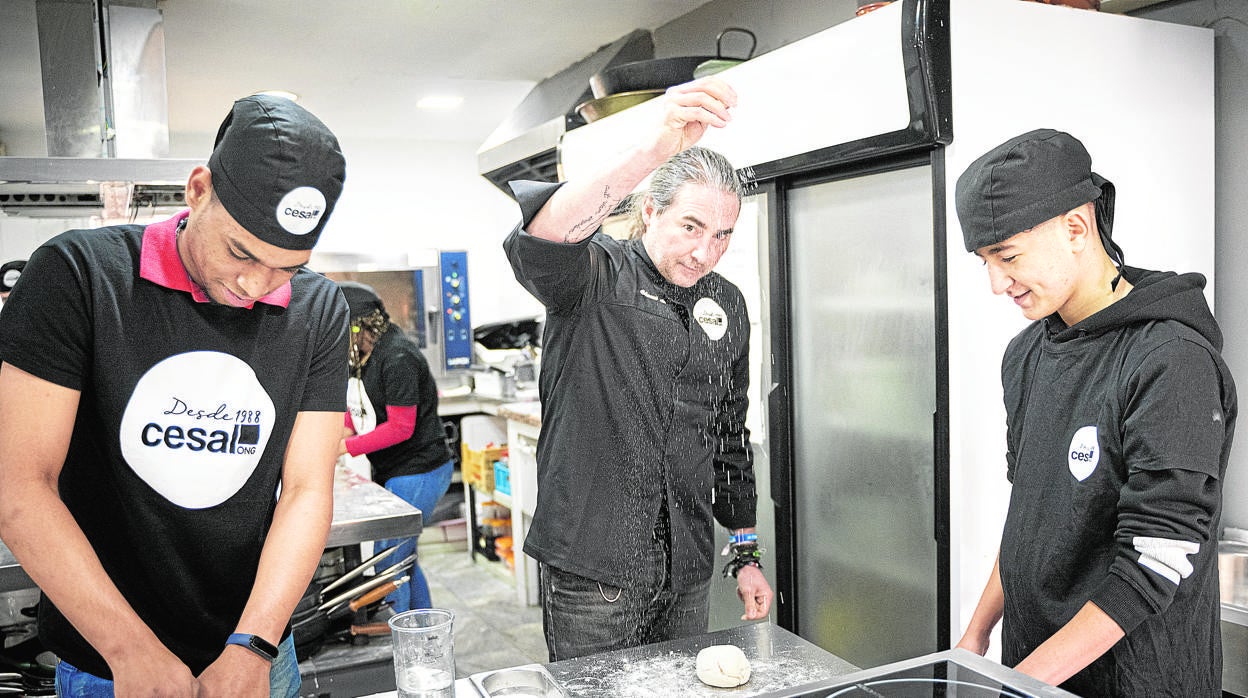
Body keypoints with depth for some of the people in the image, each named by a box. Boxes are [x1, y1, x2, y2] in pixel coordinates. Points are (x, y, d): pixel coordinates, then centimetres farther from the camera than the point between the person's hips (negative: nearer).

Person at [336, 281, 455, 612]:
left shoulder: (397, 358, -21)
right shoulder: (358, 356, 9)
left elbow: (401, 427, -22)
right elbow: (356, 408, 16)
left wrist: (346, 447, -21)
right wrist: (343, 430, -5)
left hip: (419, 472, -10)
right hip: (391, 472, 10)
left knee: (387, 566, -8)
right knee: (402, 560, 17)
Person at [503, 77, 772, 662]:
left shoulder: (727, 306, 8)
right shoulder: (596, 277, -9)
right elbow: (539, 240, -35)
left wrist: (745, 553, 14)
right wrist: (653, 153, -46)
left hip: (687, 574, 5)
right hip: (591, 574, -5)